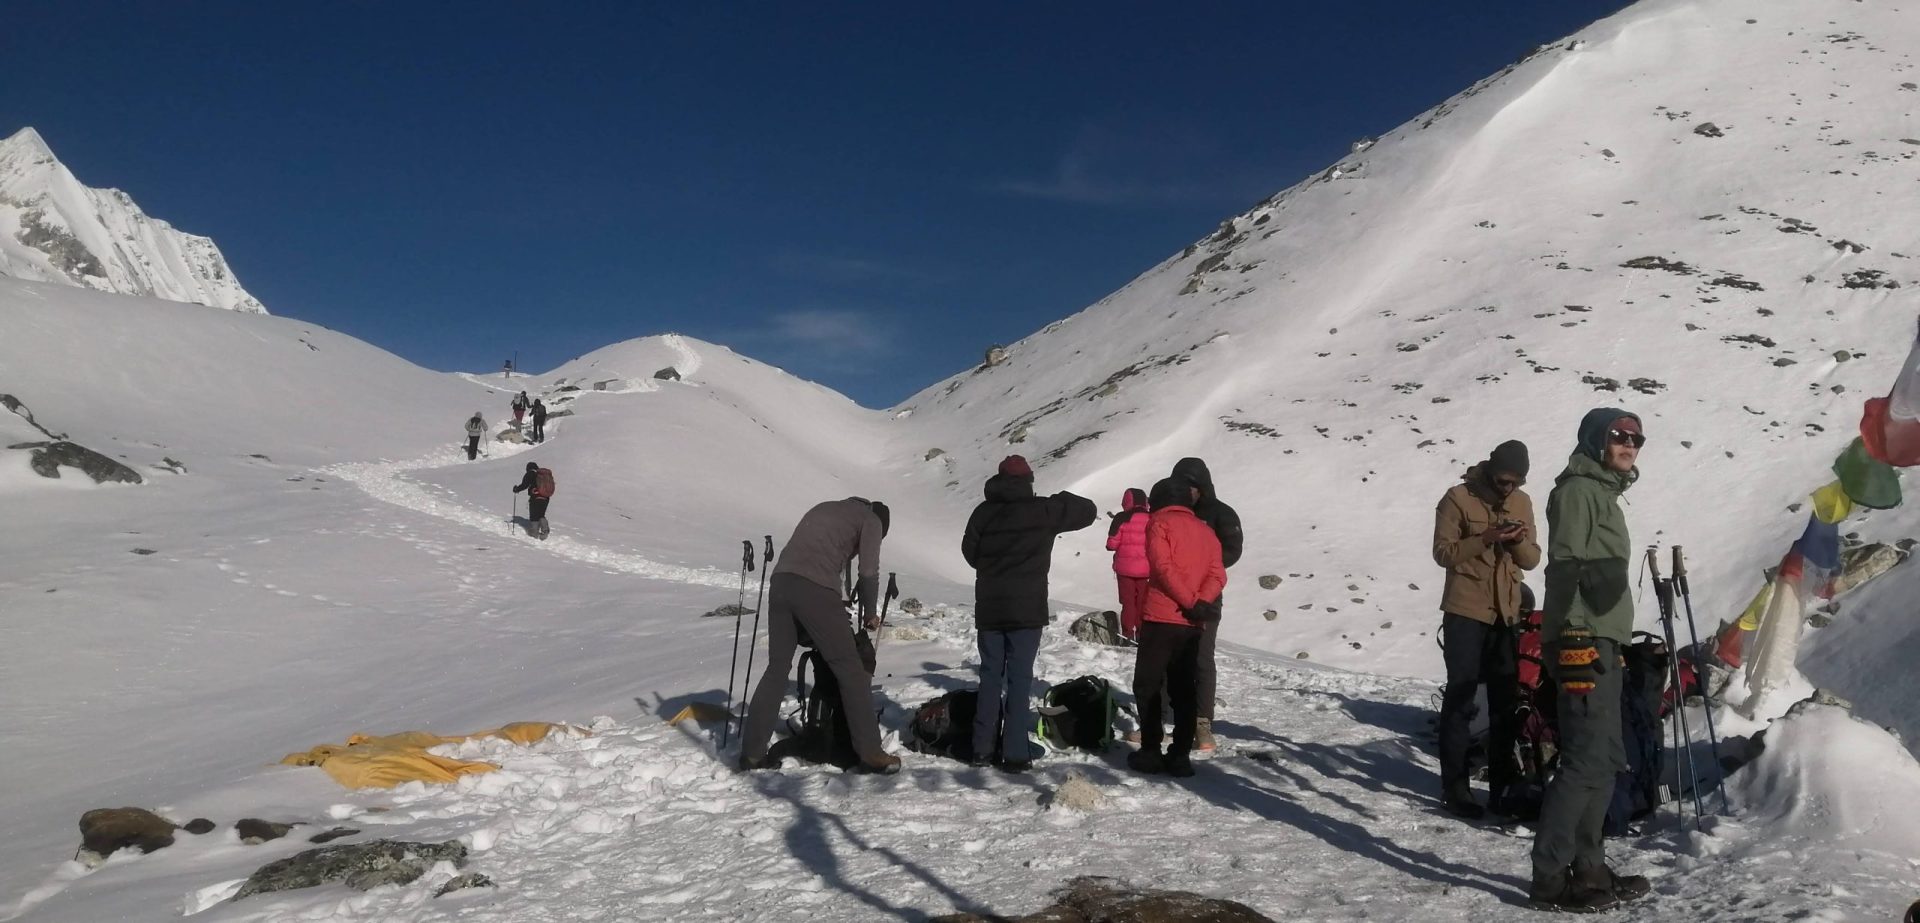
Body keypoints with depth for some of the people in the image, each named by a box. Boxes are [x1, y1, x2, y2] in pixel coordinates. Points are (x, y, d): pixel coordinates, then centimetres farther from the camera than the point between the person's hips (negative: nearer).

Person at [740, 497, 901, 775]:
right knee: (850, 669, 1)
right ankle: (871, 753, 1)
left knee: (777, 668, 13)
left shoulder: (824, 508, 34)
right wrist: (871, 613, 20)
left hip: (782, 580, 6)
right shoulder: (871, 520, 15)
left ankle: (752, 752, 11)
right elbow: (868, 573, 5)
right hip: (815, 588, -6)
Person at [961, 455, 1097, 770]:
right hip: (1026, 608, -3)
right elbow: (1088, 511, 6)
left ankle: (982, 749, 14)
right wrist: (1063, 500, 22)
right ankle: (1015, 754, -3)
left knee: (990, 677, 11)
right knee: (1019, 679, -1)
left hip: (989, 608, 3)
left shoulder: (984, 511, 2)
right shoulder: (1042, 510, -5)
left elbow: (969, 552, 13)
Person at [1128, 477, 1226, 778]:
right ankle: (1180, 755, 7)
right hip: (1193, 623, 5)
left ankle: (1150, 751, 1)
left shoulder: (1160, 523, 0)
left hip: (1161, 618, -5)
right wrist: (1201, 603, -10)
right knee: (1184, 690, 10)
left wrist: (1191, 602, -13)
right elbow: (1218, 574, 3)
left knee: (1147, 686, 4)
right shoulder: (1206, 531, 17)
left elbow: (1163, 567, -15)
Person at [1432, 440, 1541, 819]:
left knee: (1506, 702, 9)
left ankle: (1501, 787, 20)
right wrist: (1485, 539, -22)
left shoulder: (1522, 502, 9)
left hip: (1507, 614, 5)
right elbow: (1443, 552, -9)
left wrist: (1520, 542, -13)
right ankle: (1454, 788, 2)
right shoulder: (1459, 498, -6)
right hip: (1465, 613, -5)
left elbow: (1532, 560, 9)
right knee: (1460, 699, -2)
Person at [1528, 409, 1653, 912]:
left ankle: (1588, 868, 19)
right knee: (1587, 761, -12)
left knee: (1606, 760, 12)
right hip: (1583, 642, -10)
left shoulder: (1604, 493, 23)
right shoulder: (1578, 489, -7)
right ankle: (1550, 879, -9)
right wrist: (1573, 639, -23)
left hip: (1602, 642, 10)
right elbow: (1565, 566, -16)